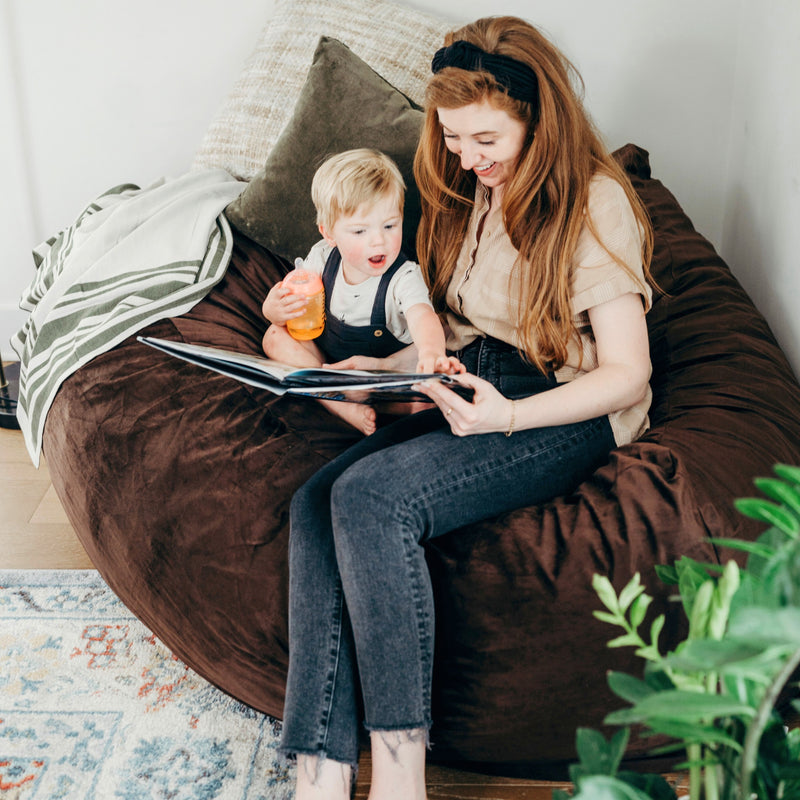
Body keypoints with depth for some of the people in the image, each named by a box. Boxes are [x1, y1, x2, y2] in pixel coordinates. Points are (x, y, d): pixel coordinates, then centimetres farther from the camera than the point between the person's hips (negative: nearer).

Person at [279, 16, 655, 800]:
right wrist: (379, 367, 2)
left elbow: (626, 374, -12)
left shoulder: (594, 202, -10)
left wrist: (507, 416, -25)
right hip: (477, 392, 7)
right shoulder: (470, 191, 13)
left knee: (371, 495, -31)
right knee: (315, 502, -21)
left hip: (568, 415, -7)